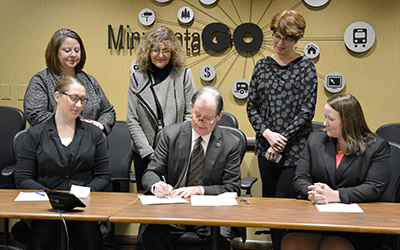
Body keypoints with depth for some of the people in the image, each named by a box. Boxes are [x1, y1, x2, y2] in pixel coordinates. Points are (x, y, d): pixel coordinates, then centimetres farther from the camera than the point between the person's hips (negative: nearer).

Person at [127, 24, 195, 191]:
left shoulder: (184, 75, 1)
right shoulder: (137, 78, 3)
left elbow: (190, 114, 1)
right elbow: (132, 120, 0)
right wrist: (148, 152, -8)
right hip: (144, 154, 1)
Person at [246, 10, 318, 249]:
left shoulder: (306, 66, -2)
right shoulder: (263, 66, 8)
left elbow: (307, 110, -7)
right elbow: (252, 107, 7)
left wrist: (282, 140, -11)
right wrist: (268, 133, -9)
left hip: (295, 149, -4)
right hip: (266, 149, 4)